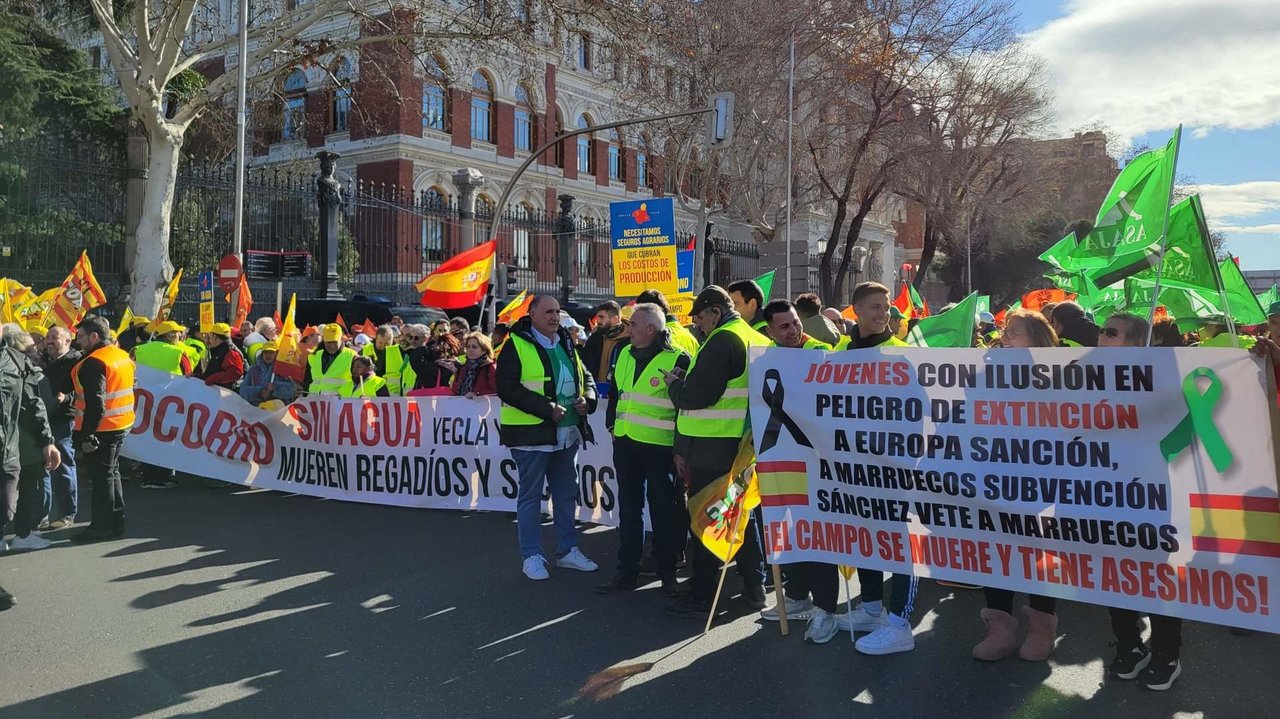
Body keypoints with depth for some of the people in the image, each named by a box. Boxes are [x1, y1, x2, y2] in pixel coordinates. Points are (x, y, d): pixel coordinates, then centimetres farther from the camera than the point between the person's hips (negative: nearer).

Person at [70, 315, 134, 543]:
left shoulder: (94, 363, -18)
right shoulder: (122, 355, 10)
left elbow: (95, 403, -24)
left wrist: (86, 435, -21)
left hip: (101, 428, -9)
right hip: (121, 424, 9)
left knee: (101, 475, -1)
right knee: (111, 472, 17)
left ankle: (102, 526, 6)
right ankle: (116, 522, 24)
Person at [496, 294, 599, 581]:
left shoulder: (567, 344, 12)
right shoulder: (517, 345, -9)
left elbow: (585, 376, 19)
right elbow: (507, 388, -16)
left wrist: (587, 399, -4)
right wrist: (547, 408, -21)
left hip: (567, 433, 7)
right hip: (532, 432, -7)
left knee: (566, 493, 15)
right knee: (531, 495, 4)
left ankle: (567, 550, 28)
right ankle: (531, 556, 15)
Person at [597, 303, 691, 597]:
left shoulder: (677, 360, -11)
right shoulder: (625, 355, 10)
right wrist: (612, 424, 14)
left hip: (659, 448, -6)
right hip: (625, 443, 7)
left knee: (663, 510, 4)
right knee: (629, 509, 12)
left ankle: (668, 572, 17)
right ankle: (627, 572, 21)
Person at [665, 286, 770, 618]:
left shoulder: (722, 341, -15)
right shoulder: (759, 340, 13)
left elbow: (697, 397, -22)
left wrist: (674, 383, -3)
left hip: (711, 449, -9)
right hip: (744, 445, 9)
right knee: (744, 515, 18)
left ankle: (701, 597, 7)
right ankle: (755, 586, 26)